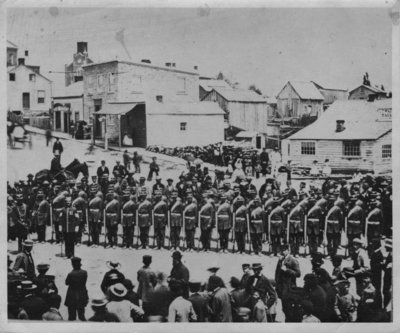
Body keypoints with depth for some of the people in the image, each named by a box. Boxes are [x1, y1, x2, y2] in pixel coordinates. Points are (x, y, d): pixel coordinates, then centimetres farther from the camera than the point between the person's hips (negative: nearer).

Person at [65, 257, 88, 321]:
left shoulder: (71, 274, -21)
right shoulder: (84, 273, -10)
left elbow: (66, 283, -5)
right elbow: (84, 282, 2)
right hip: (82, 296, 4)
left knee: (72, 314, 9)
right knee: (81, 314, 18)